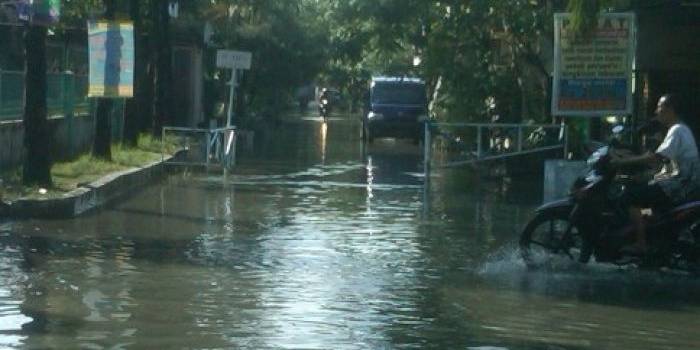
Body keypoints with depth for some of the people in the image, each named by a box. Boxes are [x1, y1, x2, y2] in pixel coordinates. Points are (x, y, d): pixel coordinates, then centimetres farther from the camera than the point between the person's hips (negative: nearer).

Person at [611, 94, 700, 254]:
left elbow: (655, 158, -25)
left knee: (631, 197, -14)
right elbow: (659, 158, 19)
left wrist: (623, 161, -22)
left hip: (679, 185, -11)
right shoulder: (680, 129, 19)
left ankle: (640, 244, -16)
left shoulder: (677, 131, -15)